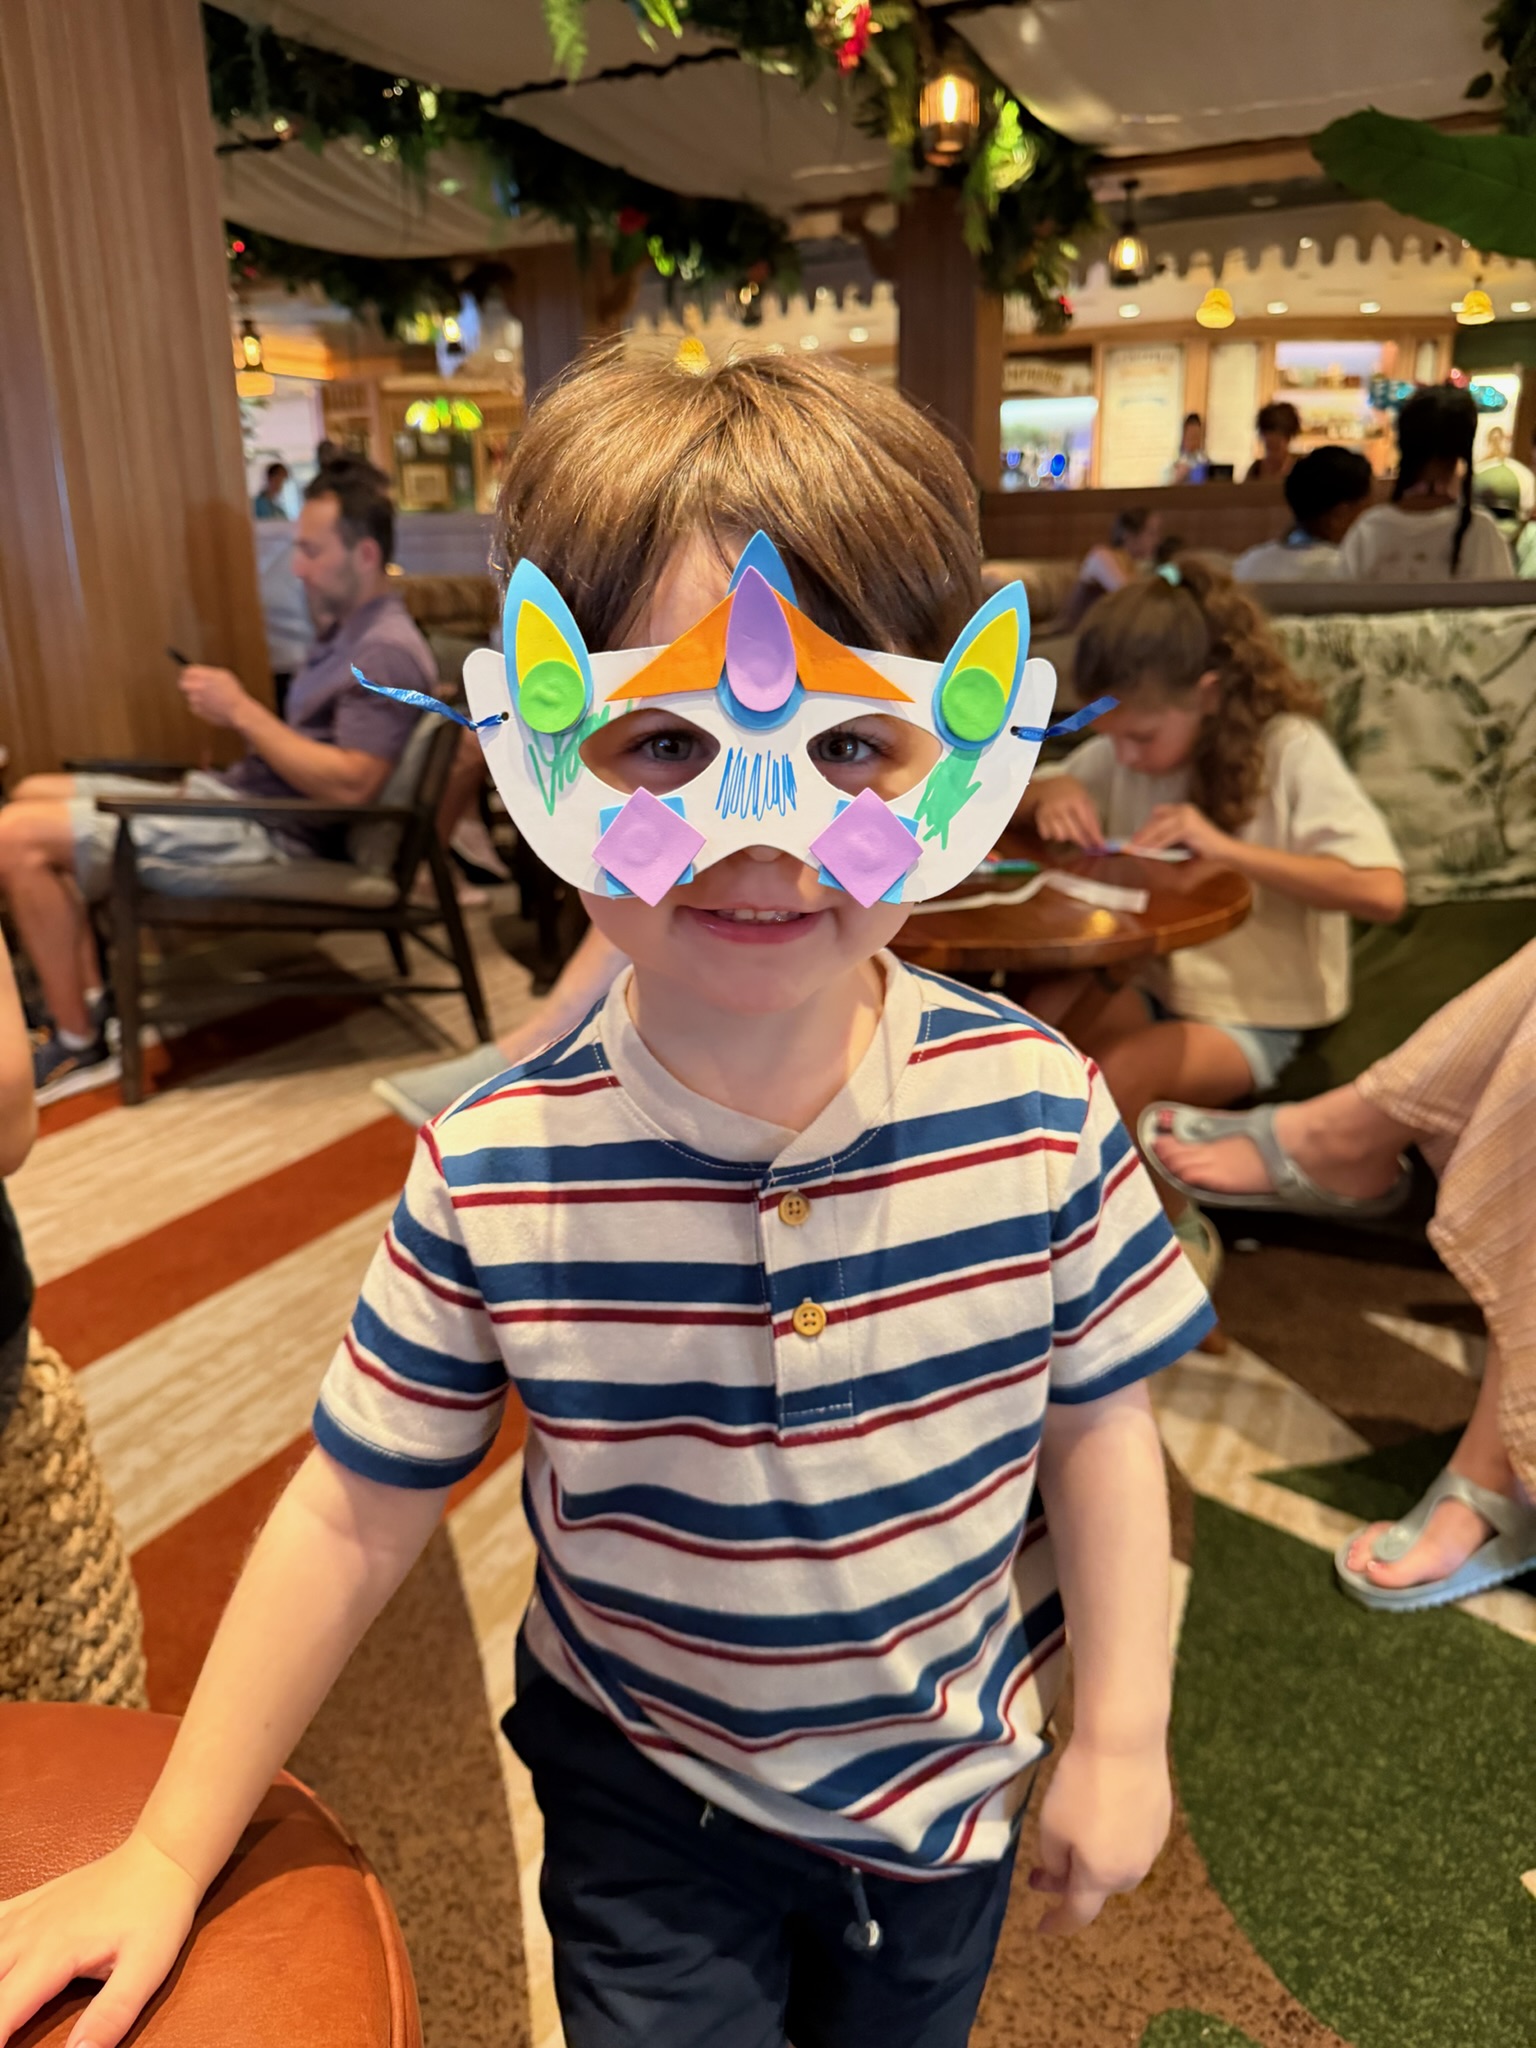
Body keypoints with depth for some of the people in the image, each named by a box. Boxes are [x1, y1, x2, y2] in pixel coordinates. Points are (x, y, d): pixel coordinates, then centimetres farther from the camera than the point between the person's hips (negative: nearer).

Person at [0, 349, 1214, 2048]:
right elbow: (358, 1509, -14)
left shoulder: (1040, 1111, -24)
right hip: (647, 1799, -2)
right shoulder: (492, 1174, -26)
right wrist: (173, 1852, -7)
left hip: (947, 1778, 3)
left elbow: (1099, 1422, -9)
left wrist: (1120, 1740, -2)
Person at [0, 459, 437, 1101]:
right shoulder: (342, 629, 17)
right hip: (236, 794, 11)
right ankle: (90, 1004, 6)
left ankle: (80, 1048, -5)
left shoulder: (388, 652, -16)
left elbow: (348, 784, -25)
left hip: (272, 833, -11)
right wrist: (235, 714, 1)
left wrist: (244, 711, -18)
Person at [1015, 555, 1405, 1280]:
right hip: (1151, 983, 5)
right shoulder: (1125, 748, 2)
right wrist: (1051, 792, -12)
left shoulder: (1289, 750, -13)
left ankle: (1177, 1227, 0)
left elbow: (1381, 891, -24)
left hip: (1255, 1015, -5)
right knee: (1041, 1011, -25)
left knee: (1116, 1073, -31)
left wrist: (1223, 846, -27)